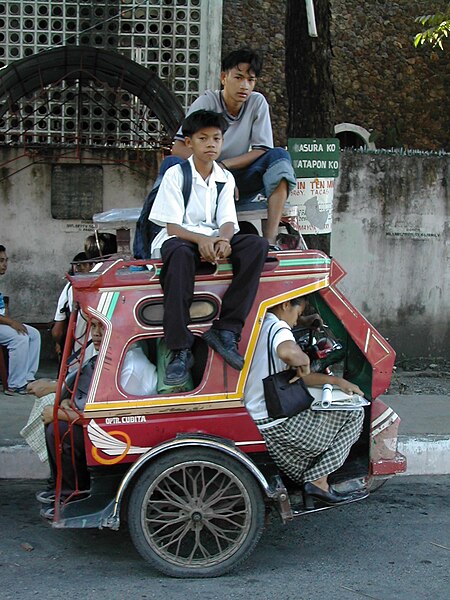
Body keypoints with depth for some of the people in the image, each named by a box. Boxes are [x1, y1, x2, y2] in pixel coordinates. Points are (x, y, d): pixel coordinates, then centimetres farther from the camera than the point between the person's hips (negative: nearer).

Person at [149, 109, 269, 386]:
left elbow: (227, 221, 1)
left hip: (214, 241, 5)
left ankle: (226, 330, -29)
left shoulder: (226, 178, 11)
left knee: (258, 244, -24)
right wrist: (200, 239, -29)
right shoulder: (176, 174, -2)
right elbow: (173, 226, -9)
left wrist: (223, 240, -24)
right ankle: (180, 350, -41)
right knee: (180, 253, -41)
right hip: (179, 239, -4)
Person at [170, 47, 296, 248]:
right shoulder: (207, 102, -9)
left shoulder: (258, 102, -3)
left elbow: (262, 150, -7)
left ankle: (270, 240, -35)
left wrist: (224, 165, -19)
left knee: (279, 156, -22)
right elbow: (178, 148, -15)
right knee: (172, 162, -30)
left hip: (241, 182, 2)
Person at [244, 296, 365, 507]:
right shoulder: (277, 328, -13)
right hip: (275, 425, -10)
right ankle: (318, 481, -1)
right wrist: (304, 360, -18)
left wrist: (335, 381, 15)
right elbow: (288, 351, -41)